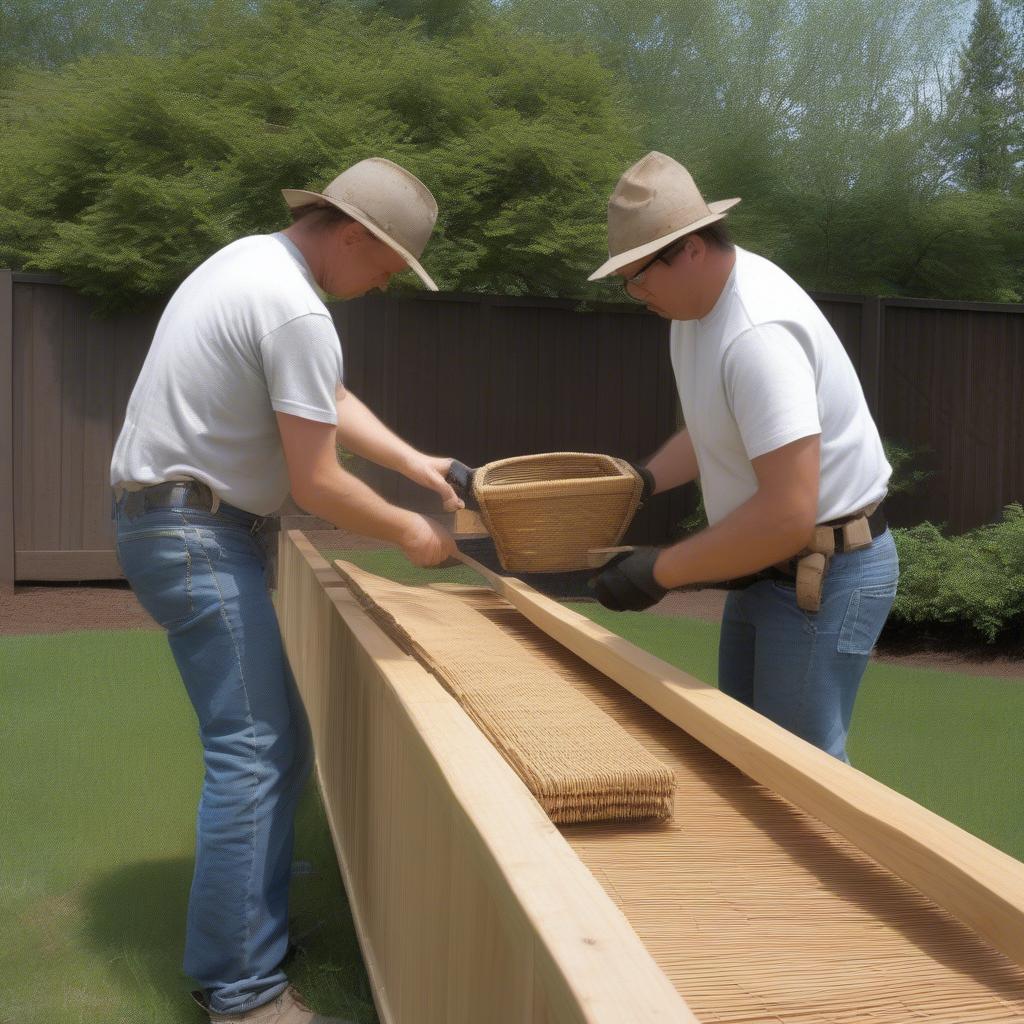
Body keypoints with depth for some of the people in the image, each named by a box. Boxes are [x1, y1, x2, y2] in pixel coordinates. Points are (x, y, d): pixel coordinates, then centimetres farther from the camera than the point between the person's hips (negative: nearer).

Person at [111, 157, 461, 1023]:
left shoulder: (256, 261, 13)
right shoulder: (297, 312, -20)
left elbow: (327, 401, 21)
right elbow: (316, 483, -18)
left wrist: (416, 463, 17)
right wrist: (408, 532, -3)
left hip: (179, 521, 11)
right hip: (195, 533, -11)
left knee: (275, 743, 15)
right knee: (253, 756, -9)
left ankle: (254, 936, 29)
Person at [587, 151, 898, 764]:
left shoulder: (757, 333, -29)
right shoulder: (696, 305, 3)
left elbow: (787, 517, -32)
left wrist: (659, 573, -24)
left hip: (826, 574, -10)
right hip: (769, 568, 10)